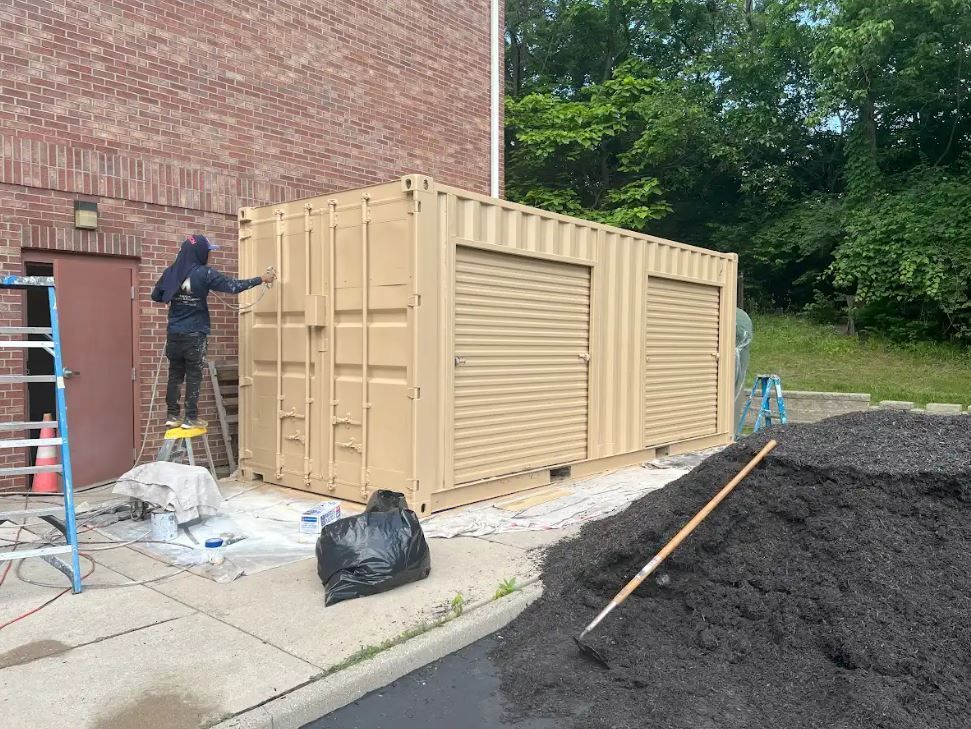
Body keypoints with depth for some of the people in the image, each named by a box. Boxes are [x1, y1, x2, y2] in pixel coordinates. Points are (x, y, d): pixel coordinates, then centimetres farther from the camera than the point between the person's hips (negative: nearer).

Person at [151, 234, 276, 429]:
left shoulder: (170, 272, 4)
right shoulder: (204, 273, -12)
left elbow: (155, 296, 12)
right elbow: (233, 286, -15)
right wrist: (261, 279, -8)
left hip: (174, 333, 5)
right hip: (195, 335, -5)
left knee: (175, 374, 12)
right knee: (193, 376, 2)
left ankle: (172, 415, 15)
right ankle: (191, 418, 5)